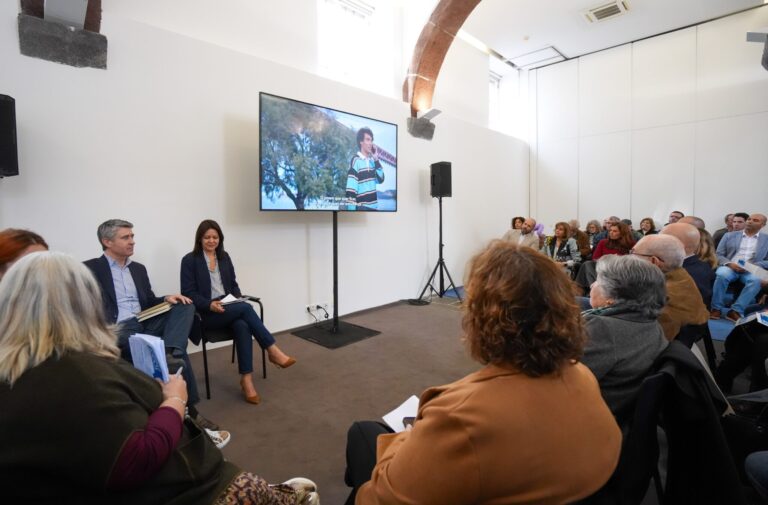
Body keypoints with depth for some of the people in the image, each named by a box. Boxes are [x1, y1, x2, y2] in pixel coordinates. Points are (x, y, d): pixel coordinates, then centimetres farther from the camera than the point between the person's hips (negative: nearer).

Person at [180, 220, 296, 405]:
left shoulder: (224, 256, 14)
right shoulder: (189, 260, -1)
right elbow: (188, 293, -6)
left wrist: (238, 299, -5)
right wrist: (210, 305, -22)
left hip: (229, 309, 4)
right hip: (205, 314, -4)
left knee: (242, 326, -31)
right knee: (246, 307, -31)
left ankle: (246, 379, -27)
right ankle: (273, 351, -24)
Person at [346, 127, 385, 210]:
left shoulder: (372, 160, 13)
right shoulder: (355, 160, -9)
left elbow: (381, 179, 8)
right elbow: (351, 187, -14)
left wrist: (376, 160, 1)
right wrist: (352, 208, -18)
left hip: (373, 205, 7)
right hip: (361, 207, -7)